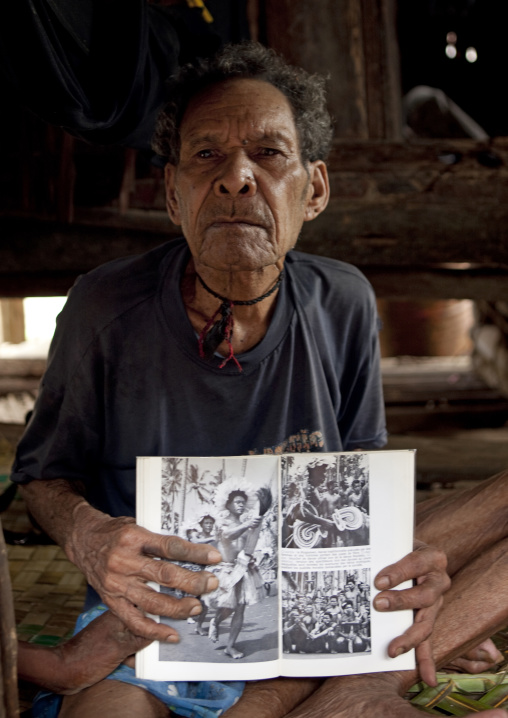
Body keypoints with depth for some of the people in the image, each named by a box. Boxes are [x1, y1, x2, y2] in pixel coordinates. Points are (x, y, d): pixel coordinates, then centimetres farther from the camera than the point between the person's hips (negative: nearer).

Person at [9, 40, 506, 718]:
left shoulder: (343, 305, -6)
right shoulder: (107, 307, -12)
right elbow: (43, 470, 1)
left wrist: (396, 557, -17)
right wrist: (88, 536, -22)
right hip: (149, 620, -2)